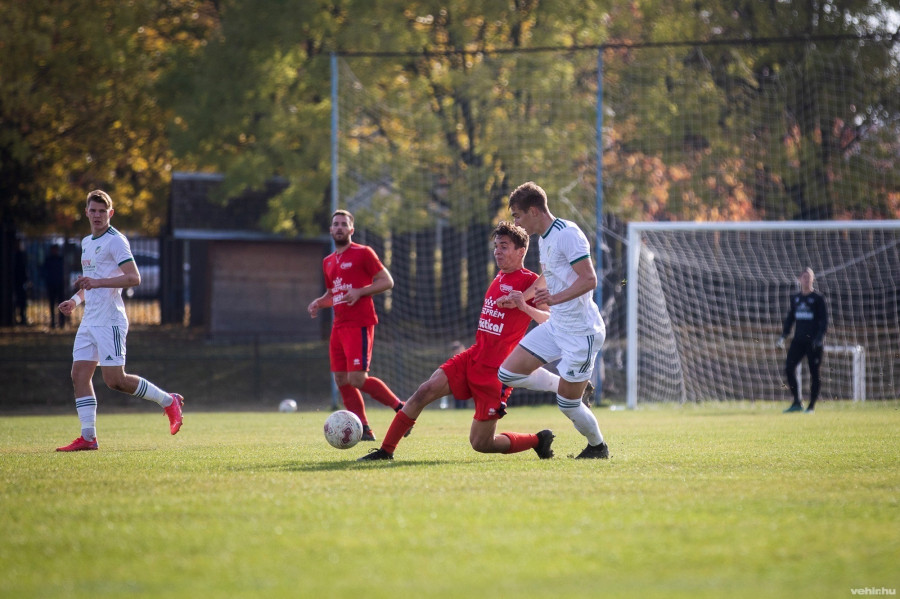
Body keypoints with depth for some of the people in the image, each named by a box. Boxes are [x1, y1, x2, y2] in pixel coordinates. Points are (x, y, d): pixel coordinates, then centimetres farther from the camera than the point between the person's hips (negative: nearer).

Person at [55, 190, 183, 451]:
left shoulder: (115, 241, -9)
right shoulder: (87, 242, 18)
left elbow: (133, 278, -19)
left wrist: (97, 283, -26)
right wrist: (76, 299, 17)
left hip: (110, 321, -8)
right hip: (89, 320, 8)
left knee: (115, 380, -9)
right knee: (79, 375, -1)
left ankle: (169, 401, 7)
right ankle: (88, 437, -1)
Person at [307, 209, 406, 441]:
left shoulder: (363, 253, -3)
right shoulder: (328, 262, 19)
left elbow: (387, 281, -6)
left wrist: (359, 292, -18)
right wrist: (318, 303, 9)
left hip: (359, 324, -8)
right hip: (339, 325, 8)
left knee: (358, 379, -17)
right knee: (341, 380, 3)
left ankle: (401, 408, -2)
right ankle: (364, 430, 10)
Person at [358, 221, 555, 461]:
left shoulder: (530, 281, -9)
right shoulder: (499, 278, 16)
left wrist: (524, 306, -33)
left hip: (496, 372, -7)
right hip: (472, 358, 7)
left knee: (481, 444, -4)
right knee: (425, 391, -14)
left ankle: (539, 440, 19)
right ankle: (386, 450, -9)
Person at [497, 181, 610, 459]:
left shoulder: (567, 234, -18)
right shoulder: (544, 238, 12)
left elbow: (589, 279, -25)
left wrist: (555, 298, -37)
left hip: (581, 331, -9)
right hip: (556, 326, 9)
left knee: (567, 403, -4)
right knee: (508, 373, 2)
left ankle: (598, 447, 24)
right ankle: (577, 390, 18)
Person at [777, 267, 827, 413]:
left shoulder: (818, 298, -2)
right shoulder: (795, 298, 12)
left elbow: (824, 319, -5)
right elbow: (790, 318, 20)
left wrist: (819, 337, -16)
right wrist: (783, 336, 12)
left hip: (814, 341, -5)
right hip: (799, 340, 5)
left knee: (814, 373, -1)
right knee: (789, 368, -8)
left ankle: (812, 406, 6)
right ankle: (797, 403, 0)